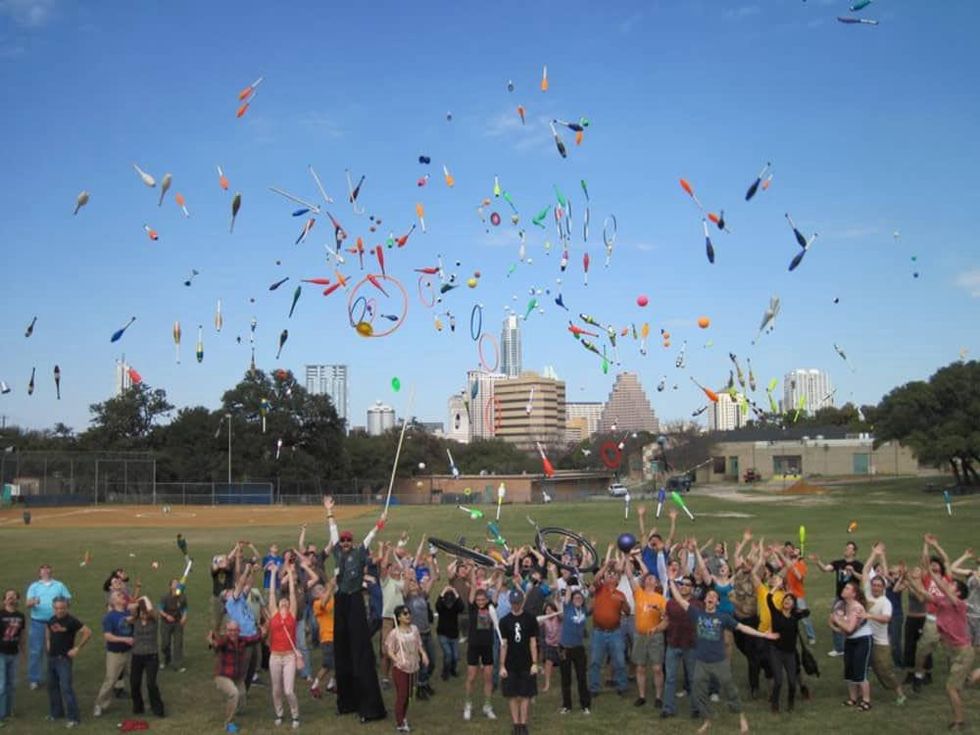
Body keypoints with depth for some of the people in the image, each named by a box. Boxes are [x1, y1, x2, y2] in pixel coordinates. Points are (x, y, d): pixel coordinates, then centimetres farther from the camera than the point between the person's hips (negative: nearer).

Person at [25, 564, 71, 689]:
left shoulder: (59, 585, 10)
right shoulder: (34, 586, 6)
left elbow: (68, 600, 8)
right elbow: (28, 603, -5)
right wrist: (33, 602, -28)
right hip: (38, 622, -1)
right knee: (35, 651, -2)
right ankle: (34, 679, 5)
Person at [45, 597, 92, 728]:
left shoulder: (71, 621, -16)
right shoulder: (52, 619, 4)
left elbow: (88, 632, -19)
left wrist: (77, 648, -17)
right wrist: (47, 643, 12)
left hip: (64, 658, -7)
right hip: (51, 657, 7)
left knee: (66, 688, -11)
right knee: (52, 686, 16)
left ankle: (74, 718, -8)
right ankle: (56, 713, 31)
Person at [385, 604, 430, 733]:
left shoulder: (414, 629, 3)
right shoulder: (394, 633, -13)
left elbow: (419, 645, 10)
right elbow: (389, 651, -12)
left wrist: (423, 654, -9)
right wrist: (398, 661, -27)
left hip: (412, 667, 6)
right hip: (399, 668, -6)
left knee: (407, 694, 14)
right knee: (401, 694, -3)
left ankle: (402, 718, 30)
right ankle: (399, 723, 7)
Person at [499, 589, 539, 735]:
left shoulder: (530, 619, -2)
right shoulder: (505, 621, 0)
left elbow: (533, 642, -1)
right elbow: (503, 644, 2)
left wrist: (534, 663, -5)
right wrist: (502, 666, -1)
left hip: (526, 664, -1)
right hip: (510, 665, 1)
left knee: (525, 695, 2)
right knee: (512, 695, 4)